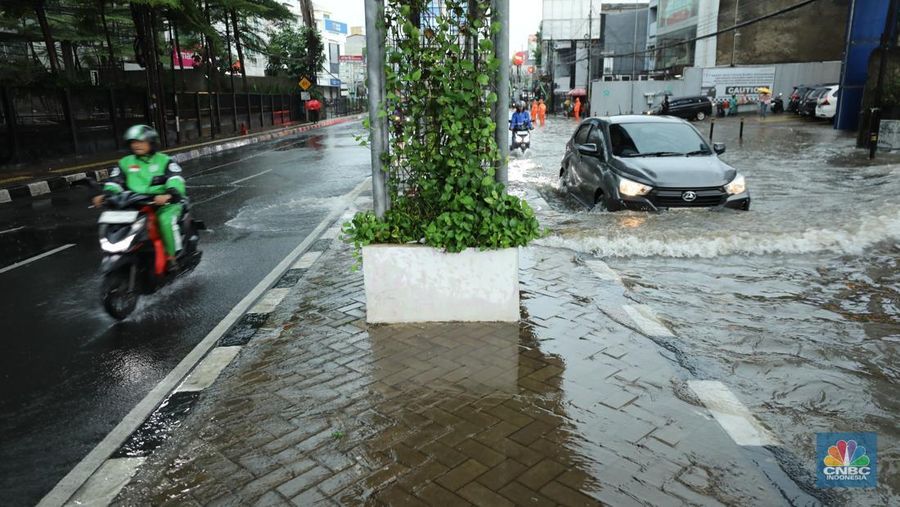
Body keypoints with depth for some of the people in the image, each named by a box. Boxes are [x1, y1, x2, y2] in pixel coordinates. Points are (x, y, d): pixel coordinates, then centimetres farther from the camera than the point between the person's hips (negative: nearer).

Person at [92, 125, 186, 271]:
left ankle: (173, 256, -21)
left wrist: (168, 194, -37)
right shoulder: (125, 163, 17)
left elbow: (176, 180, -15)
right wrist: (105, 195, -12)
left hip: (165, 203, -5)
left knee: (165, 220, -36)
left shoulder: (164, 161, 2)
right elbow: (114, 181, 11)